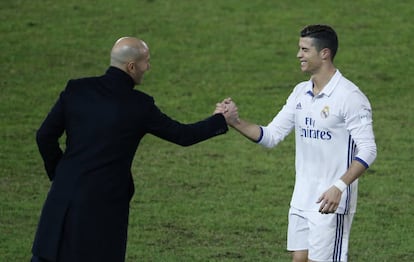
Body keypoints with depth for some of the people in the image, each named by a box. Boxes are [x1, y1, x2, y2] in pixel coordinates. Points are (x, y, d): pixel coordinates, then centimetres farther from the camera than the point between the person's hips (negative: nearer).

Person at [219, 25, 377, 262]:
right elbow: (271, 136, 11)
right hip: (301, 199, 7)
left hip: (331, 202, -7)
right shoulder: (301, 93, 10)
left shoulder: (350, 97, -14)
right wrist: (236, 122, -4)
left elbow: (368, 150, -17)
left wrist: (339, 187, -26)